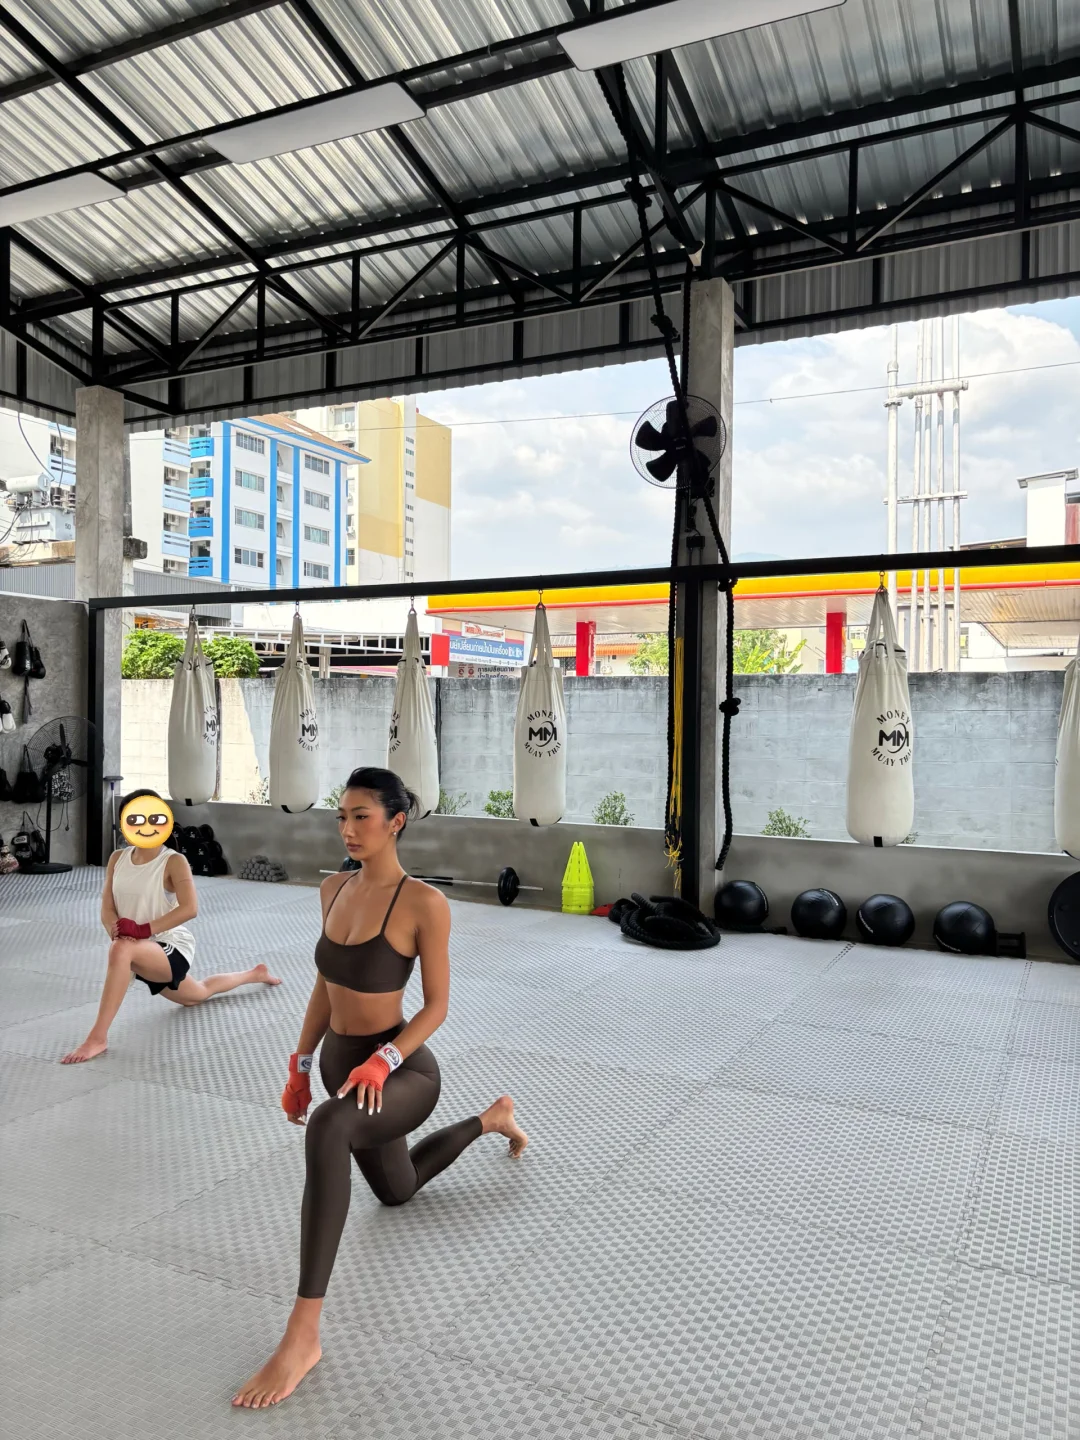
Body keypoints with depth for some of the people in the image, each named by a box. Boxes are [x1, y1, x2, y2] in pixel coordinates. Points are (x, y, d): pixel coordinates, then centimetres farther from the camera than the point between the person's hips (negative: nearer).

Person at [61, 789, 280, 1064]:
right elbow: (107, 910, -3)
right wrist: (118, 931, -24)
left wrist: (144, 929, -35)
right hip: (143, 954, 8)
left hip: (172, 949, -8)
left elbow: (190, 908, -29)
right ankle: (255, 973, 57)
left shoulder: (174, 862, -17)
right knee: (197, 995, 30)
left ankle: (97, 1038, -31)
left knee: (121, 950, -38)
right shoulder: (117, 859, 1)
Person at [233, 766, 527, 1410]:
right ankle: (493, 1118, 53)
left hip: (402, 1071, -8)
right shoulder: (335, 888, 0)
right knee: (397, 1191, 29)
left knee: (327, 1130, -40)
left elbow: (438, 1005, -14)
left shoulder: (425, 903, -20)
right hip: (340, 1063, 8)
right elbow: (326, 986, 9)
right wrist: (300, 1066, 8)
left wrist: (382, 1059, -27)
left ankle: (304, 1334, -31)